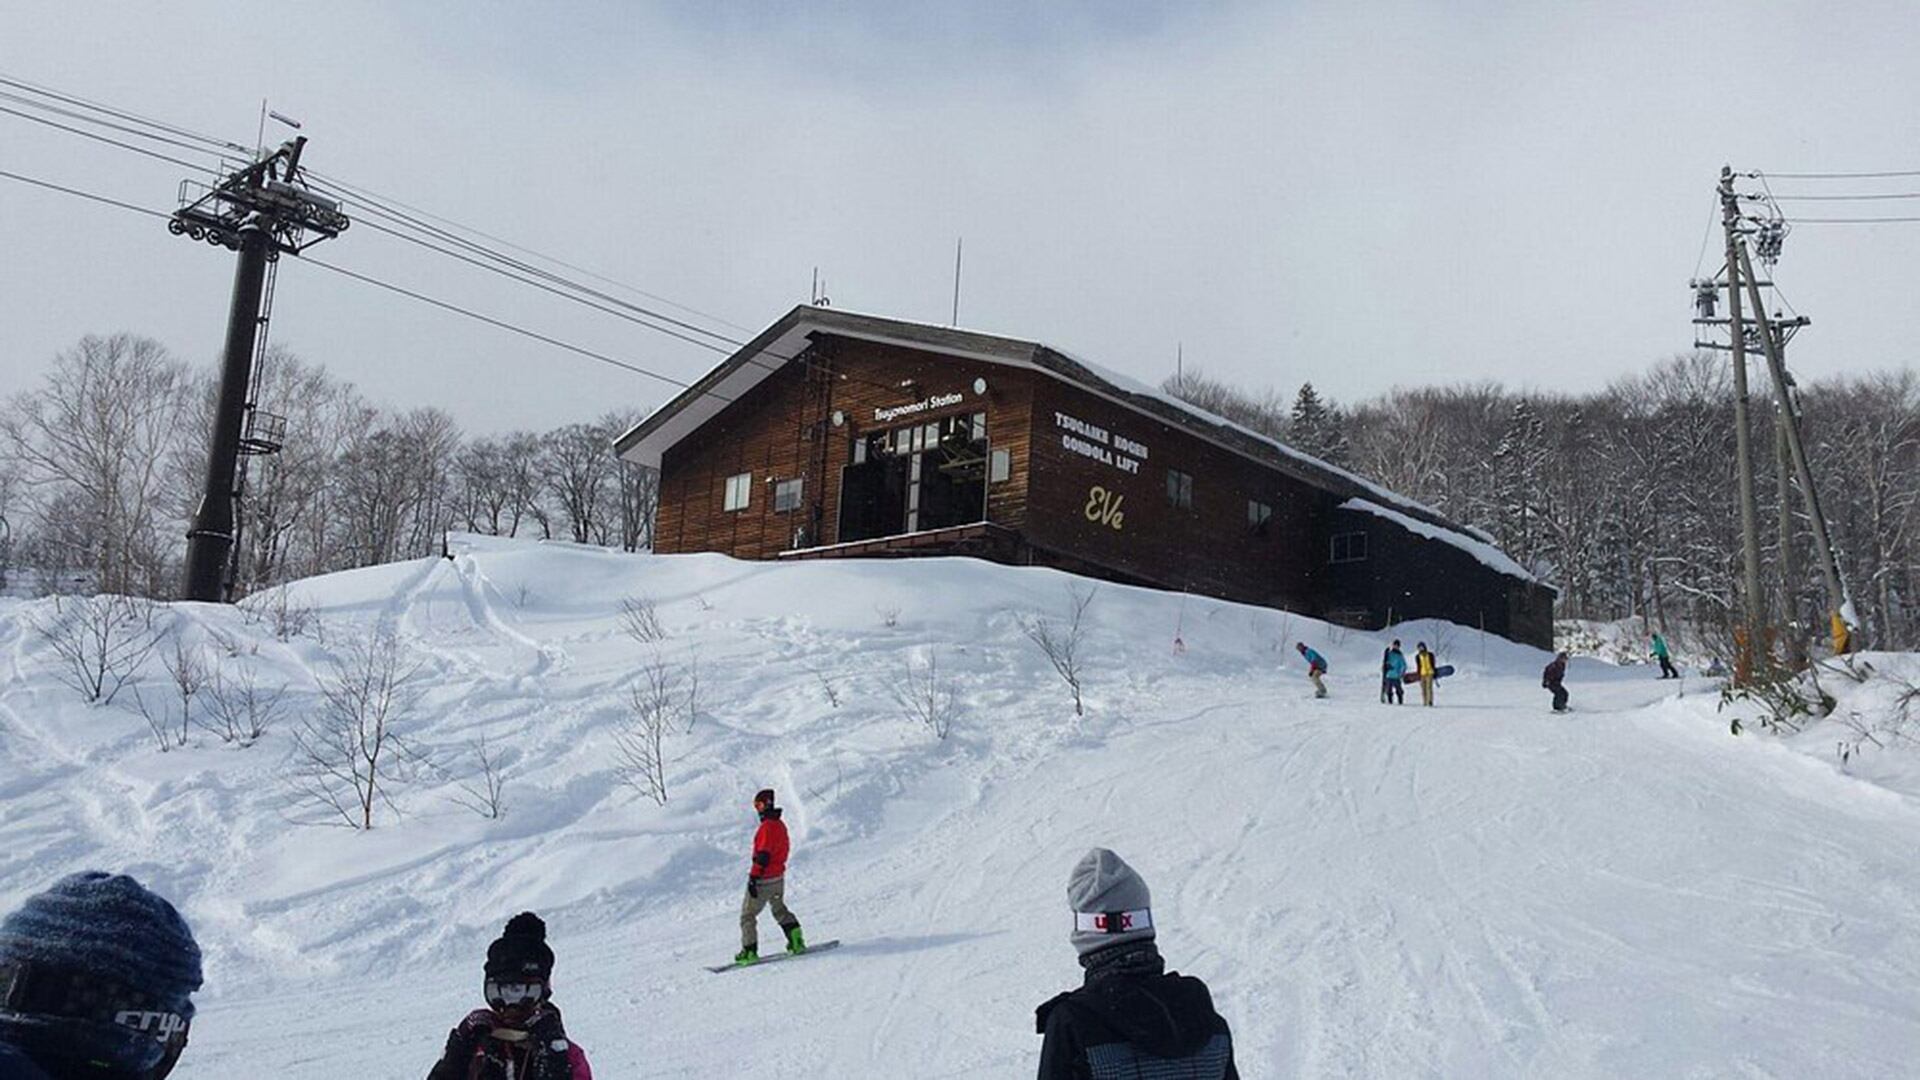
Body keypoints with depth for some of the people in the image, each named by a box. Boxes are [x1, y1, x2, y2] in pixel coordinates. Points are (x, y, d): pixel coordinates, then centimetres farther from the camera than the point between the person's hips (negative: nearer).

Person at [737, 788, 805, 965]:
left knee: (747, 915, 1)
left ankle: (750, 951, 1)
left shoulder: (767, 827, -22)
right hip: (779, 876, 9)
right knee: (779, 909, 25)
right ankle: (796, 942, 21)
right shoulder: (780, 824, 7)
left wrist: (753, 877, -24)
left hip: (764, 879, -9)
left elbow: (763, 856, -26)